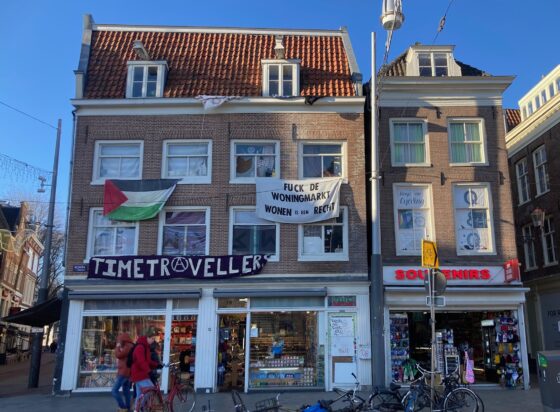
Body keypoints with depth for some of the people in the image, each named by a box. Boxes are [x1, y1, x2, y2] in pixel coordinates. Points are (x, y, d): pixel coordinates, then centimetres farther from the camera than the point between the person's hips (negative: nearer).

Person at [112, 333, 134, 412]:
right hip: (127, 373, 11)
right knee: (126, 391, 12)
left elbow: (118, 355, -18)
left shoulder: (128, 347, -14)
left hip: (124, 373, -11)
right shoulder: (130, 346, 18)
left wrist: (117, 347, -7)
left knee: (114, 390, -11)